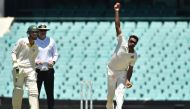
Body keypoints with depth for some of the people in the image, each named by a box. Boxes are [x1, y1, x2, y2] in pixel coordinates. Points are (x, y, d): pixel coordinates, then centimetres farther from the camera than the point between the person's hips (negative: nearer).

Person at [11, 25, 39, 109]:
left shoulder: (36, 48, 13)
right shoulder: (21, 41, -1)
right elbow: (14, 52, 0)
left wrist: (34, 72, 15)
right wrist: (15, 63, -14)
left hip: (30, 70, 4)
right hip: (19, 68, -4)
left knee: (33, 90, -8)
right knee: (18, 90, 0)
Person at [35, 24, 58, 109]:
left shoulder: (51, 41, 9)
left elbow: (55, 55, 16)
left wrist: (53, 61, -5)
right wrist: (35, 61, -16)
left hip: (49, 71, 2)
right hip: (37, 71, -2)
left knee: (50, 94, 1)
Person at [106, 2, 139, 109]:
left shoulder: (134, 55, -10)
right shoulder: (122, 42, -17)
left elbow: (130, 68, -1)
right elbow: (118, 26, -21)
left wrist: (128, 80, -17)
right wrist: (117, 11, -25)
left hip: (122, 72, 1)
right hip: (112, 71, -1)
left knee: (120, 91, -19)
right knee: (110, 94, 6)